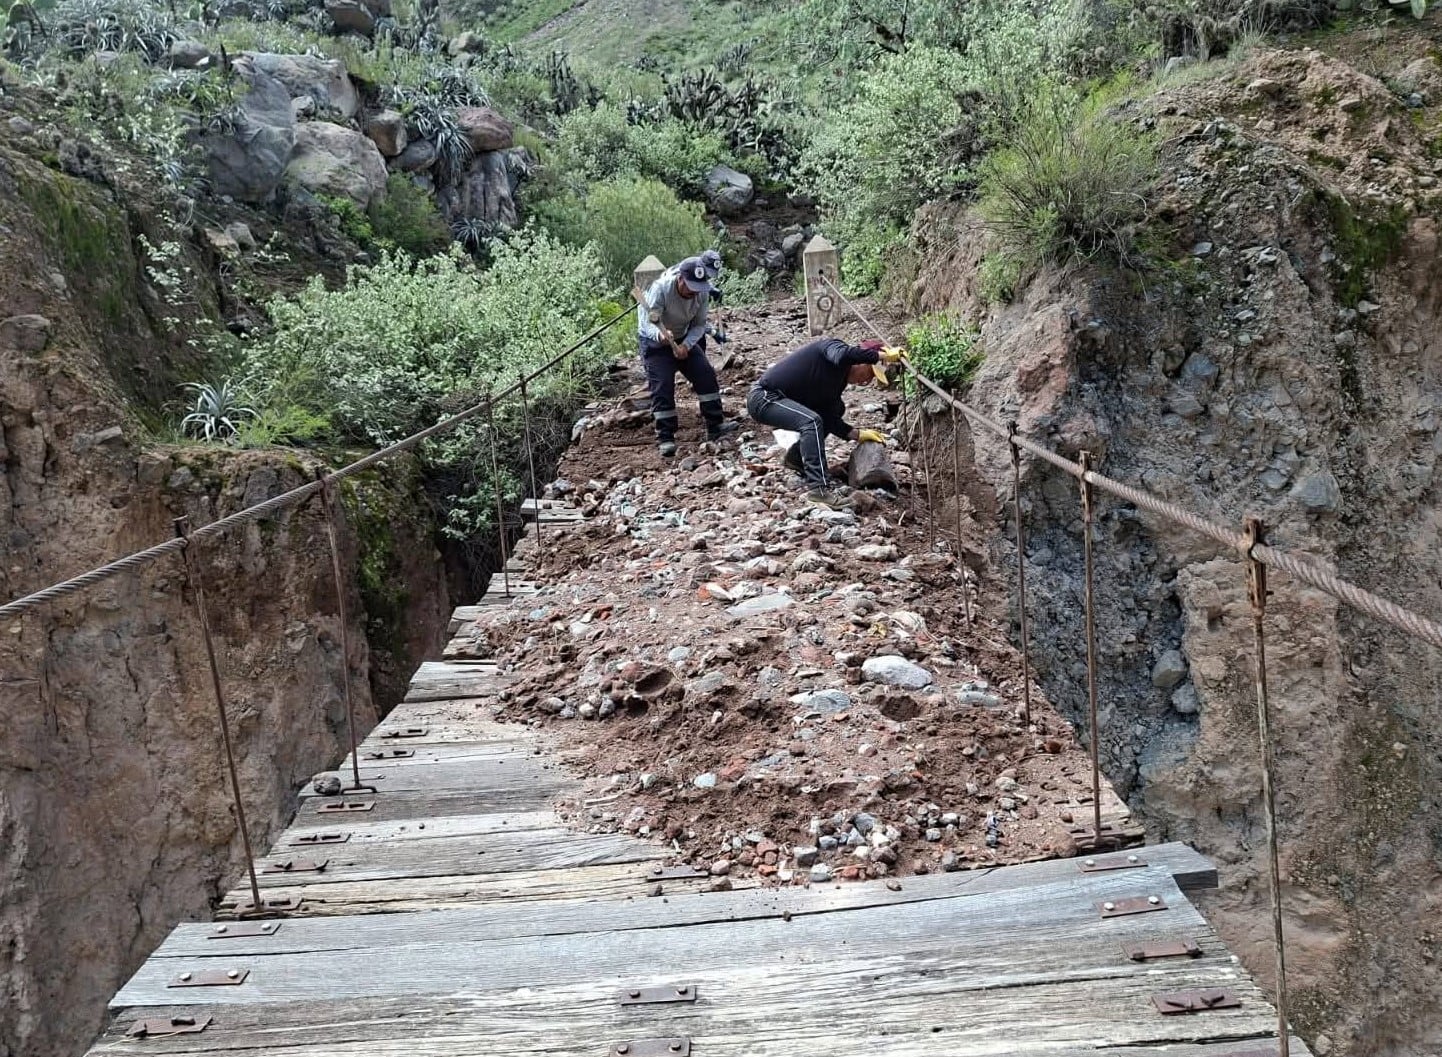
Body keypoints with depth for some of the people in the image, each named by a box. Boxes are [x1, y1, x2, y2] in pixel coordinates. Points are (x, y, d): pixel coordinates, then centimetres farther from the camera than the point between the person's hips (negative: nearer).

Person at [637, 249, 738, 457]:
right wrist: (660, 335, -58)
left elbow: (699, 325, -10)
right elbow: (648, 323, -35)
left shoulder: (702, 293, -16)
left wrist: (686, 345, -29)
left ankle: (715, 426, 6)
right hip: (655, 341, -5)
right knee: (662, 386, -15)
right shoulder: (661, 288, -30)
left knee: (706, 375, -3)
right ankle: (665, 438, -10)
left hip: (684, 339, 5)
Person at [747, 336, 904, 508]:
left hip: (781, 399, 10)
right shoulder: (832, 345, -15)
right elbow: (842, 355, -41)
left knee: (836, 409, 17)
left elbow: (829, 419, 8)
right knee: (811, 421, -30)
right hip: (763, 397, -10)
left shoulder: (839, 379, 10)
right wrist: (883, 355, -36)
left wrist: (857, 434, -2)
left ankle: (798, 455, 18)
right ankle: (817, 489, -33)